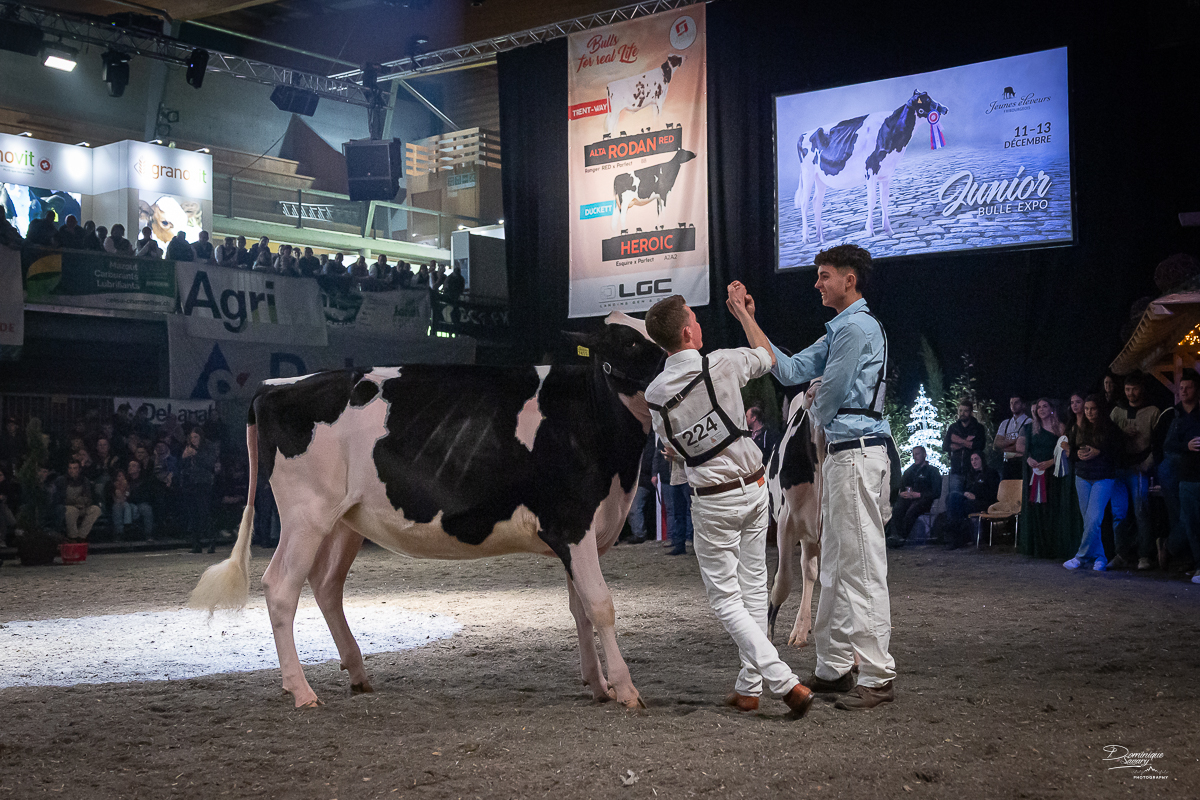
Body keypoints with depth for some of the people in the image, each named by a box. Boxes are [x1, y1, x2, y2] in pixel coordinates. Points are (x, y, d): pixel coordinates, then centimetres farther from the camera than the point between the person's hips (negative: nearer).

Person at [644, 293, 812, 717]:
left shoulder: (655, 395, -10)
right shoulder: (723, 364, -13)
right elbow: (768, 356, 9)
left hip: (714, 501, -2)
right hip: (755, 487, 2)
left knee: (725, 598, 4)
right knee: (753, 587, 13)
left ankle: (783, 680, -9)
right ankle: (749, 686, 17)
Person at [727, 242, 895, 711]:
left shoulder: (858, 327, -11)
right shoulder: (838, 331, 22)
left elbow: (827, 398, -11)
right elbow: (788, 370, 17)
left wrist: (813, 411, 14)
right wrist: (746, 319, 15)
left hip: (856, 455, -11)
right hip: (838, 456, 11)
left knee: (862, 567, -10)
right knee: (835, 566, 13)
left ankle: (878, 677, -8)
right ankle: (834, 668, 20)